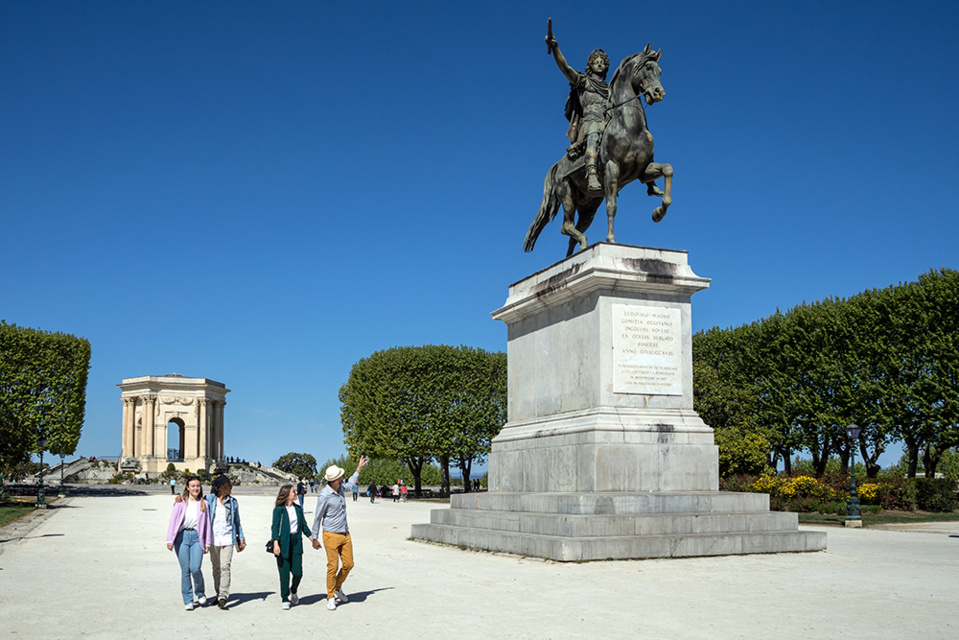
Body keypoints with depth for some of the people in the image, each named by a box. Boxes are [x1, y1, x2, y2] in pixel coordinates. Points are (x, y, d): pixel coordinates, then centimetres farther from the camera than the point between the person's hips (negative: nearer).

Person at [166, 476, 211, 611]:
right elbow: (173, 521, 1)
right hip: (182, 537, 0)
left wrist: (207, 543, 9)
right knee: (185, 570, 0)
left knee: (195, 568, -13)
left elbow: (207, 524, 13)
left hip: (197, 537, 0)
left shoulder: (203, 503, 11)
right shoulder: (180, 503, 5)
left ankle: (200, 593, 13)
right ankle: (188, 601, 11)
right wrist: (169, 540, -7)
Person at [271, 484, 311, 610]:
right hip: (283, 543, -4)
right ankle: (284, 599, 14)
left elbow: (304, 525, 19)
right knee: (284, 572, -1)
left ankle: (293, 591, 29)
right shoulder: (279, 510, -5)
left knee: (298, 572, -1)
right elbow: (275, 527, -12)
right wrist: (276, 544, -23)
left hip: (296, 543, 4)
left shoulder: (298, 508, 11)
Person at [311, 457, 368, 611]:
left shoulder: (341, 488, 4)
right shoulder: (324, 495, -18)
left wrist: (358, 469, 35)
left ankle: (337, 588, 30)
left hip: (345, 534, 7)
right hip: (331, 535, -7)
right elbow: (317, 517, -9)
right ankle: (330, 597, 10)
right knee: (333, 566, -4)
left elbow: (349, 485, 32)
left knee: (348, 564, 7)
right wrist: (315, 538, -4)